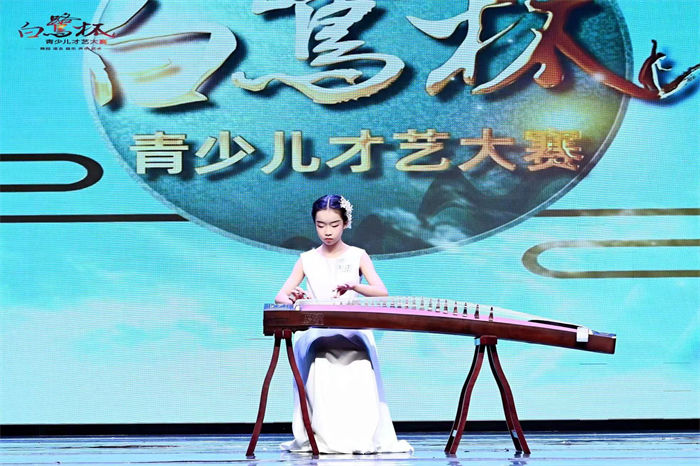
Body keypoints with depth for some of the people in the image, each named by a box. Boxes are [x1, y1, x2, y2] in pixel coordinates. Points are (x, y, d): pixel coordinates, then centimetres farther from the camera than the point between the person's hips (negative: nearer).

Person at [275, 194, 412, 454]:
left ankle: (361, 438, -14)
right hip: (316, 334, 1)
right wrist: (293, 298, -21)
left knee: (359, 374, -29)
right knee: (320, 373, -30)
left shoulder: (357, 256, 8)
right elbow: (280, 297, 4)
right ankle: (321, 439, -16)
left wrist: (354, 286, -25)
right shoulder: (307, 260, 12)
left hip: (354, 332, -1)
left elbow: (383, 294, -5)